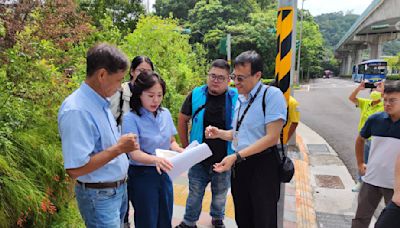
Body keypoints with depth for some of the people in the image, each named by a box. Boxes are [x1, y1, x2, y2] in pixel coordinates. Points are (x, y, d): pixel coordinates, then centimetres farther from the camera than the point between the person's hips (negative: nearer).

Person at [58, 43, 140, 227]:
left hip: (119, 188, 9)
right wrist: (119, 148, -24)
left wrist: (124, 145, 0)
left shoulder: (100, 102, 3)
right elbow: (75, 169, -28)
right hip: (100, 195, -8)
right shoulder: (76, 110, -25)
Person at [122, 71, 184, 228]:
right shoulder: (131, 118, -17)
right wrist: (155, 159, -41)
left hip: (164, 174, 5)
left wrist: (181, 151, -12)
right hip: (142, 176, -5)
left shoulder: (165, 113, 0)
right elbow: (135, 153, -22)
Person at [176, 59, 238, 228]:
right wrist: (186, 147, 3)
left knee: (220, 194, 20)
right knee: (195, 193, 14)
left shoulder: (236, 98, -10)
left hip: (225, 158, 0)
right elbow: (182, 121, 4)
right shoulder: (196, 95, -7)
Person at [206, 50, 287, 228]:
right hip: (239, 165, 8)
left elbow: (272, 137, -20)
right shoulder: (240, 99, 11)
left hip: (263, 166, -7)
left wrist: (236, 156, -23)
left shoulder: (272, 95, -14)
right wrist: (219, 133, 3)